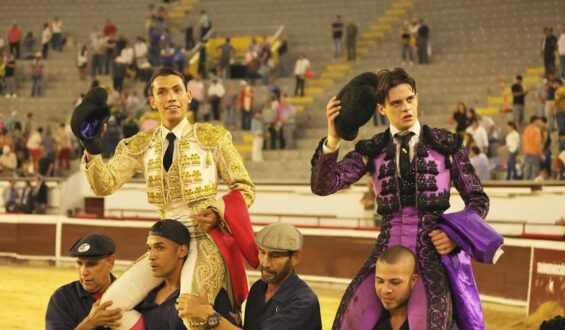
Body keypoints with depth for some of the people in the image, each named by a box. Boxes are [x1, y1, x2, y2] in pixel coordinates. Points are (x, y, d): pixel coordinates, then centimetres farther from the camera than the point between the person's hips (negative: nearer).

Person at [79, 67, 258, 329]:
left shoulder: (212, 137, 0)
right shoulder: (140, 146, 7)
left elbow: (245, 189, 2)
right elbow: (104, 185, -3)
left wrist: (218, 212, -17)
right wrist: (91, 148, -21)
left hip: (206, 240, -4)